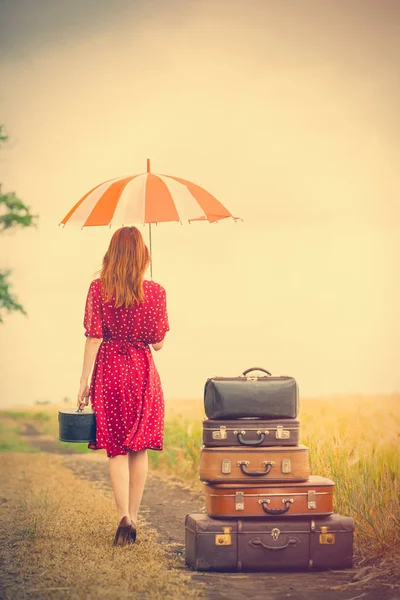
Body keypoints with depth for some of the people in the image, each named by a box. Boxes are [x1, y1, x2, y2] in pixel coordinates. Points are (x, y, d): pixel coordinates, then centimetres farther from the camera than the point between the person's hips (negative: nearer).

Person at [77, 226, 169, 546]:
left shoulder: (98, 289, -5)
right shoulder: (155, 291, -3)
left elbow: (93, 338, -7)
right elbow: (159, 342, 0)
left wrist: (85, 382, -3)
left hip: (110, 369, -1)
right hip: (142, 369, 1)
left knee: (116, 448, 3)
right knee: (139, 448, 10)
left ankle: (124, 517, -12)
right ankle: (133, 519, 14)